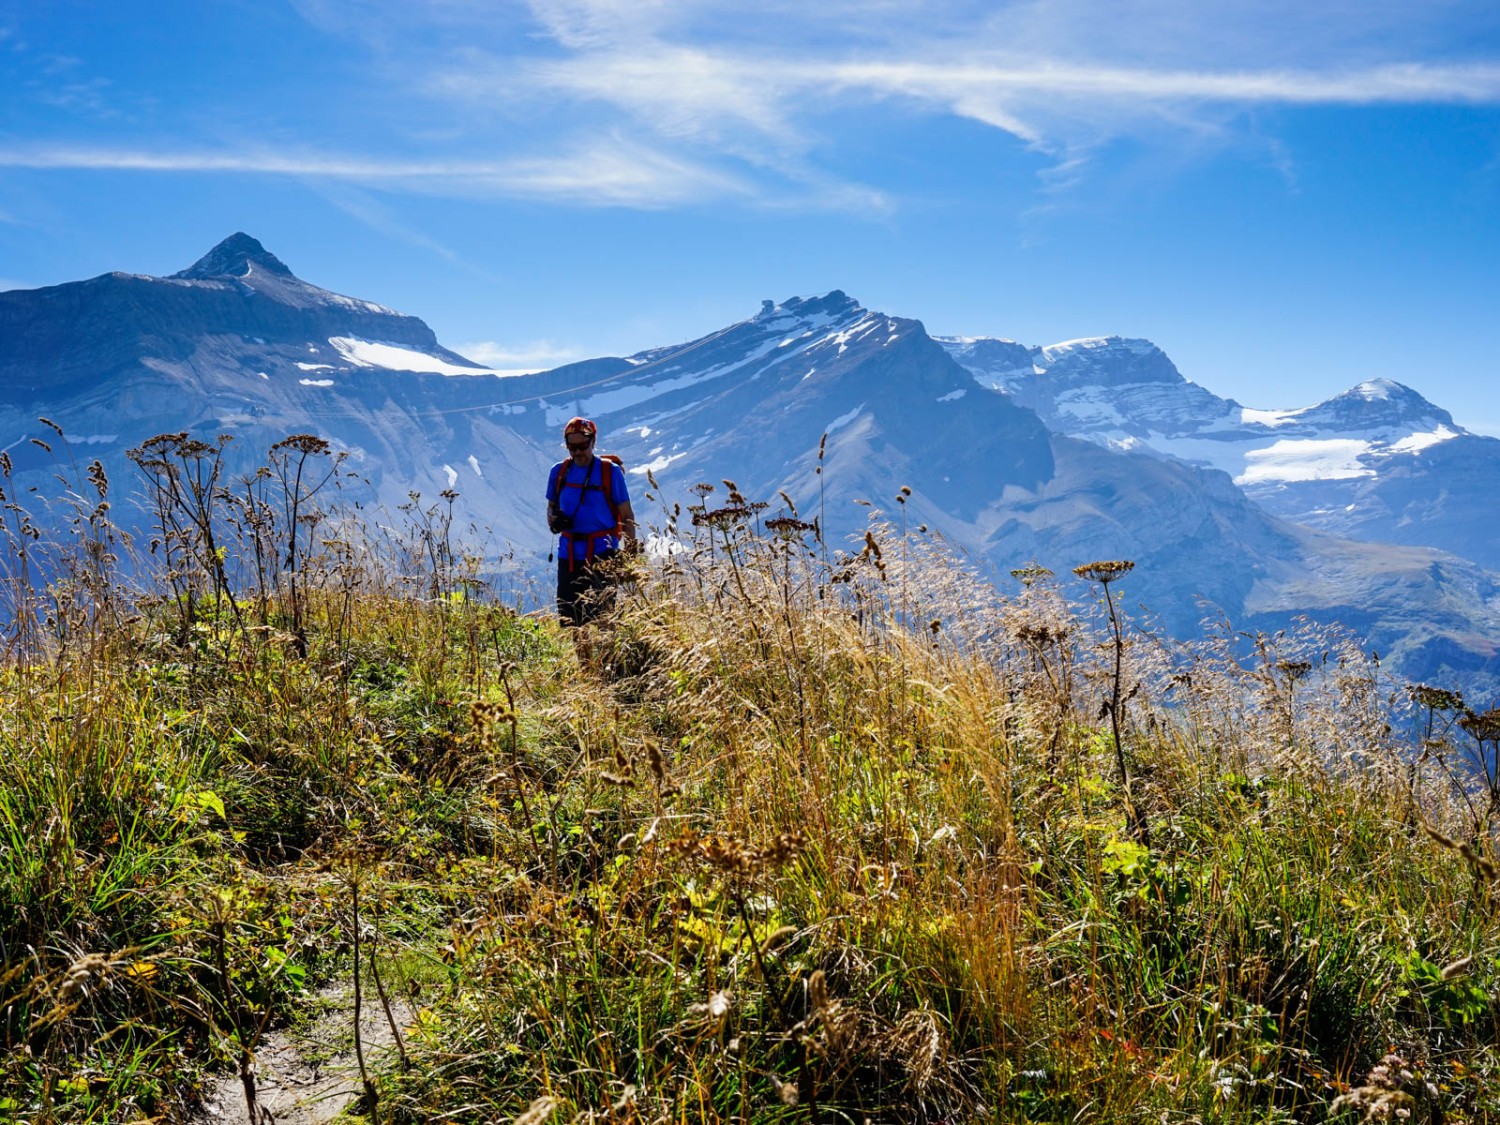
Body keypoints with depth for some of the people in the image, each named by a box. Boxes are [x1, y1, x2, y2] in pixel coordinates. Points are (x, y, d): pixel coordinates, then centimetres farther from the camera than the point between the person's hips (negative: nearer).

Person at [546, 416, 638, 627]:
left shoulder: (610, 471, -3)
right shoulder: (559, 472, 8)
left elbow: (627, 516, -1)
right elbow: (551, 506, 21)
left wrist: (630, 553, -8)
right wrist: (553, 519, -4)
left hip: (602, 554, -4)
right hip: (569, 555, 4)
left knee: (599, 615, -6)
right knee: (567, 615, 4)